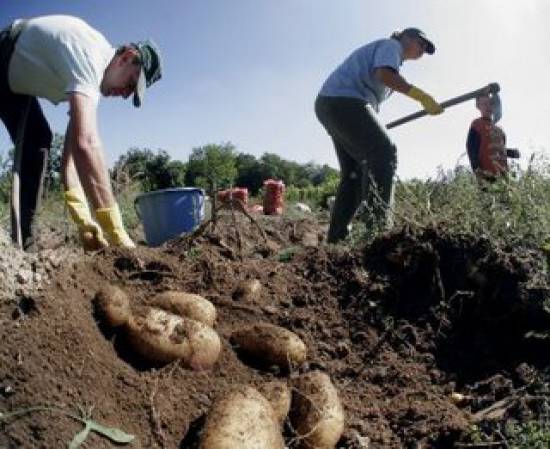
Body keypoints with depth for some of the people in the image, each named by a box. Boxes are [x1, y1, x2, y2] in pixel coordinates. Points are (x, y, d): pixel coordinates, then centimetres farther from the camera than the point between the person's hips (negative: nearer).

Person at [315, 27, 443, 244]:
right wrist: (421, 96, -22)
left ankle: (336, 236, 6)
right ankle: (378, 226, -25)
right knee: (384, 154, -18)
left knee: (355, 170, 8)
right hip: (344, 101, -10)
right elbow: (384, 74, -18)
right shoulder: (392, 45, 3)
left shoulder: (382, 48, 33)